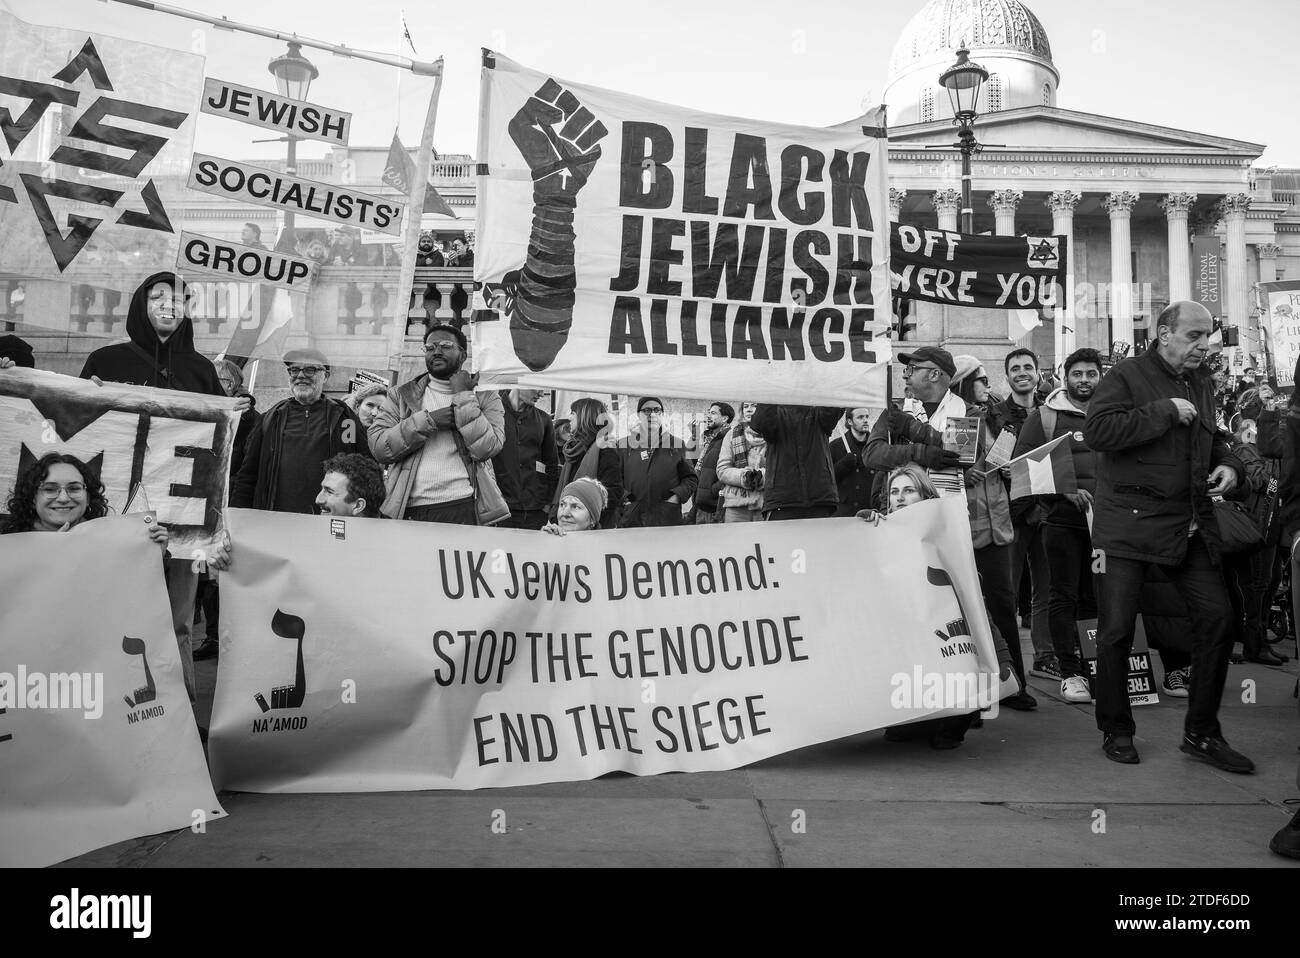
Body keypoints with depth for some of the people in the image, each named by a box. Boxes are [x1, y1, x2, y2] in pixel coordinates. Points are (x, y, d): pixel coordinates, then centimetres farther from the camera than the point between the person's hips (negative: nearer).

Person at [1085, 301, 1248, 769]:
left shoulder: (1202, 381, 17)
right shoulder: (1126, 376, -6)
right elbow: (1096, 430, -21)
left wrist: (1228, 465, 10)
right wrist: (1164, 411, -19)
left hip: (1191, 524, 7)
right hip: (1129, 522, -6)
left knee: (1216, 617, 1)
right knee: (1116, 629, -2)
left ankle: (1201, 732, 16)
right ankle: (1116, 731, 15)